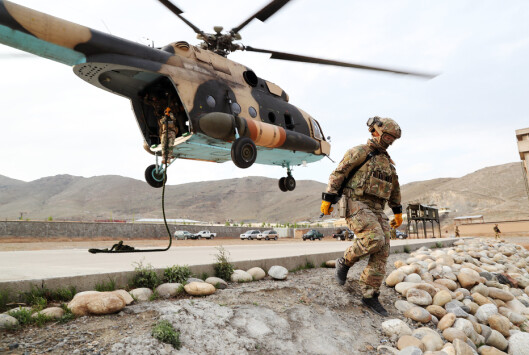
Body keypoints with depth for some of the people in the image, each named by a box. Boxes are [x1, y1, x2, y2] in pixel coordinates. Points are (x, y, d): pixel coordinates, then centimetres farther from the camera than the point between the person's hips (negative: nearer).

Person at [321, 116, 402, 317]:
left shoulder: (388, 162, 21)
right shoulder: (359, 152, -1)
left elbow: (394, 188, 30)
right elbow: (338, 174, -6)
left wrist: (398, 212, 27)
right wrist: (328, 199, -12)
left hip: (377, 210, 7)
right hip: (357, 205, -7)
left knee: (382, 252, -2)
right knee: (374, 240, -27)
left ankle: (370, 296, 6)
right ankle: (345, 262, -1)